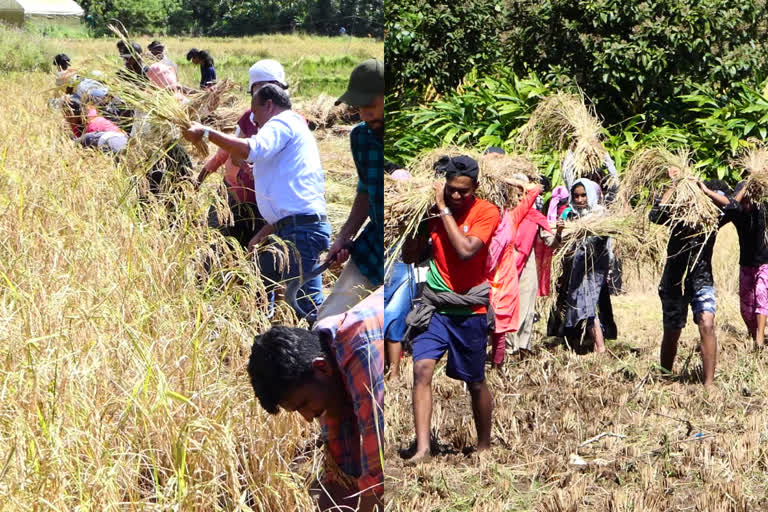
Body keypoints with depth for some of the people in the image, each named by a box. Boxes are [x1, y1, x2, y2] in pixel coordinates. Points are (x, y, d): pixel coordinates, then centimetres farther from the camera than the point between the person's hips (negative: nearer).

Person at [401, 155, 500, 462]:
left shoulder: (486, 212, -9)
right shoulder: (433, 212, 1)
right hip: (435, 307, 3)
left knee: (475, 382, 9)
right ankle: (422, 448, -16)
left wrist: (443, 209, -20)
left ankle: (484, 447, 28)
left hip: (470, 312, -2)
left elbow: (466, 250, -25)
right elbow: (409, 258, 5)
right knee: (422, 370, -16)